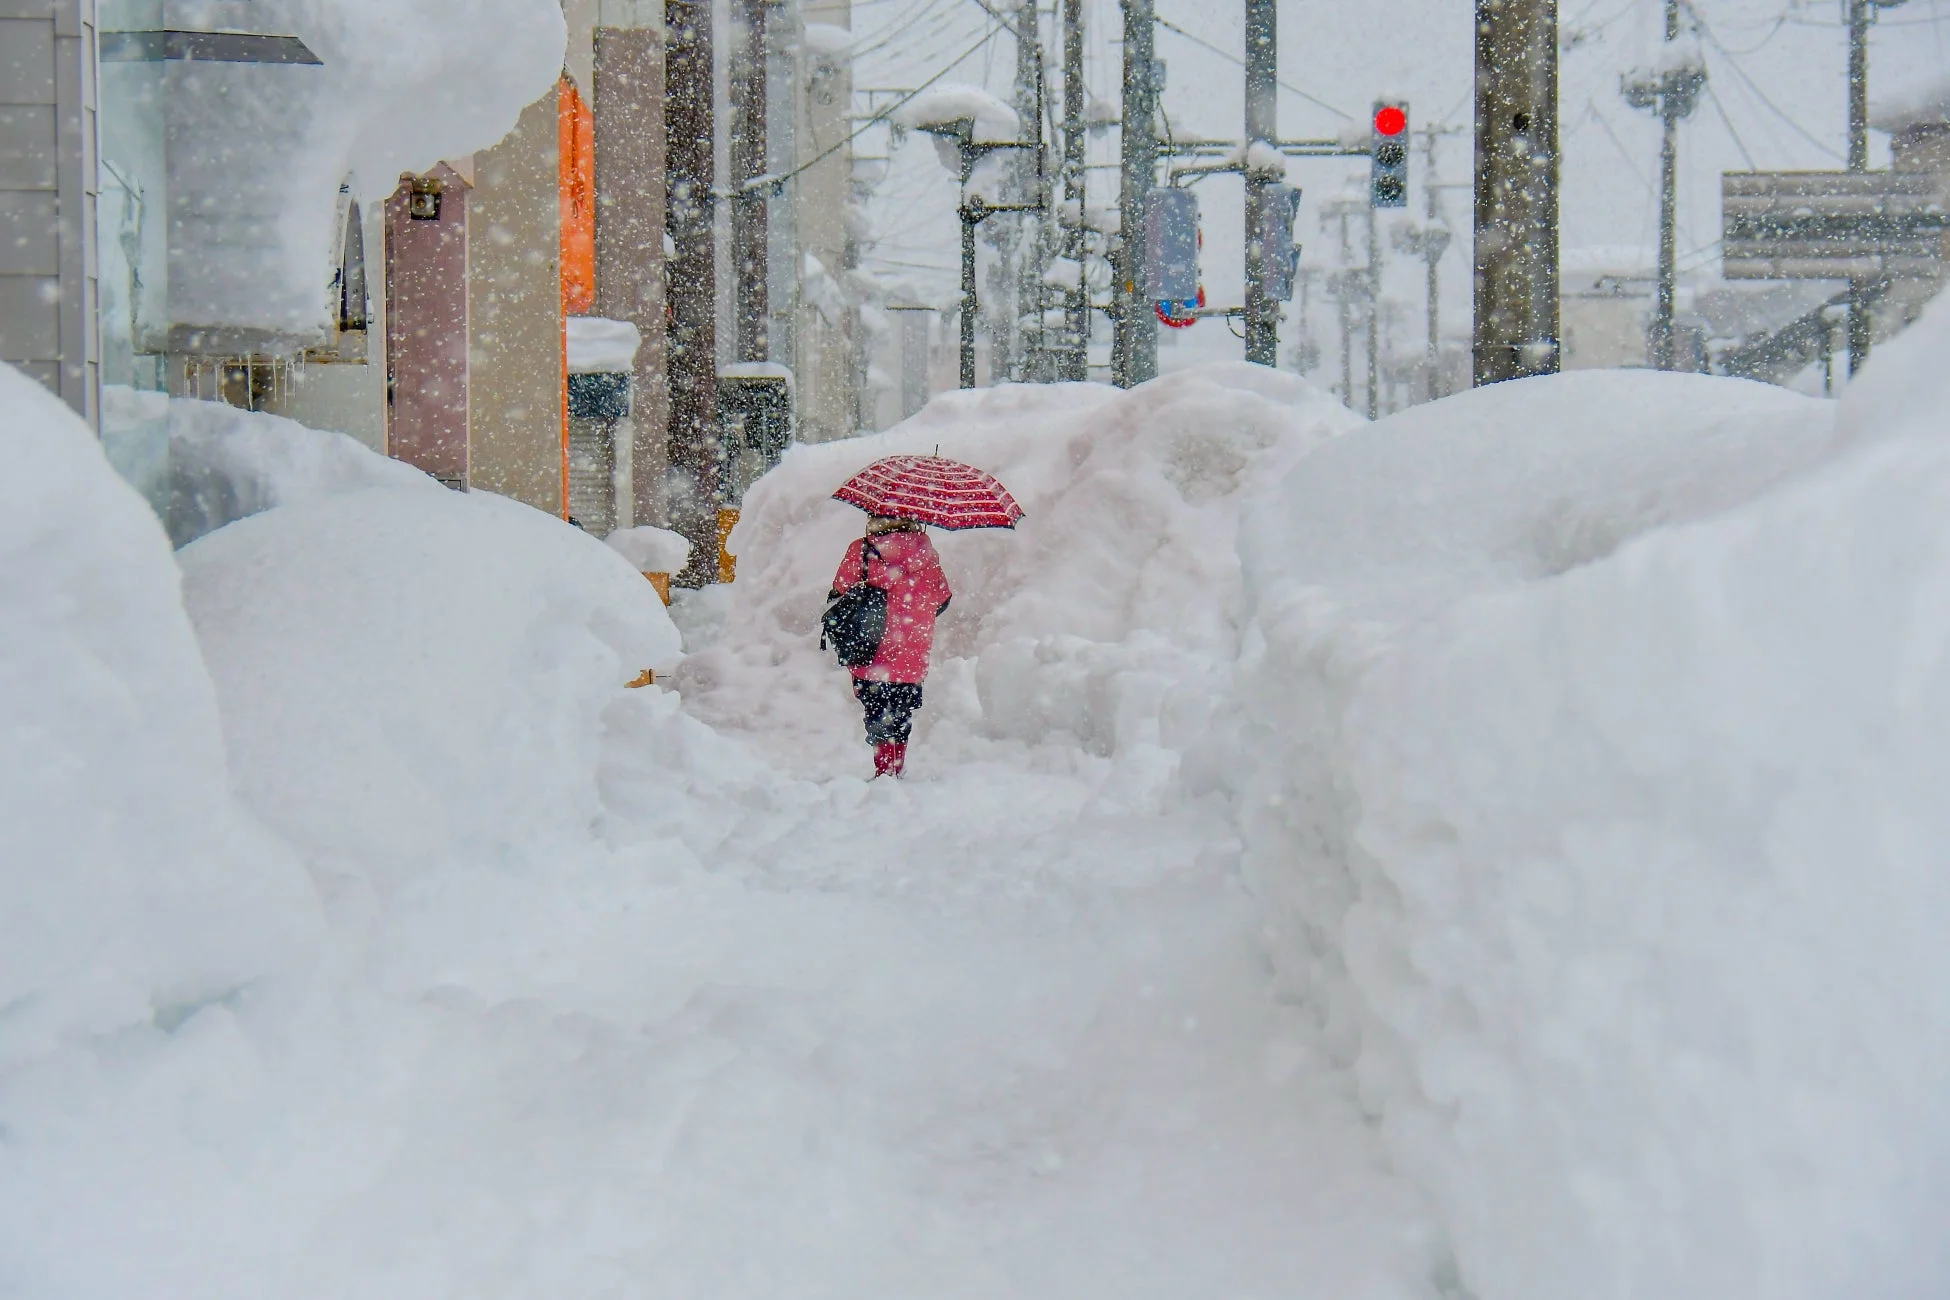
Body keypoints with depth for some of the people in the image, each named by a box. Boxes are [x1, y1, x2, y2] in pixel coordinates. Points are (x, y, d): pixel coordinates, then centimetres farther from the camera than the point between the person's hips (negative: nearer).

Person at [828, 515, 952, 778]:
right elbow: (942, 598, 8)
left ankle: (884, 771, 1)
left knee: (878, 717, 5)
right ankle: (896, 771, 19)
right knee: (901, 717, 15)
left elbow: (839, 596, -3)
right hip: (914, 656, 3)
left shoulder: (860, 550, -10)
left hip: (874, 656, -3)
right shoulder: (924, 549, -2)